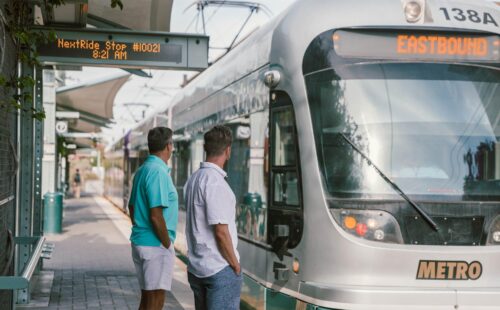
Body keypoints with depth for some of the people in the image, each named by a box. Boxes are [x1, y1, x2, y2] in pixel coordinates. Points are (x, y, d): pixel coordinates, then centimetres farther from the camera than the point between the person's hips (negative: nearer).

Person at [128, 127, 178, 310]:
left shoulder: (142, 170, 12)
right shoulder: (158, 171, -17)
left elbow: (132, 207, 20)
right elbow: (156, 216, -23)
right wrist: (168, 245, -13)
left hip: (140, 241, 10)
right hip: (156, 245, -9)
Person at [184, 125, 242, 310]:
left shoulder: (193, 179, 10)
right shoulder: (216, 182, -18)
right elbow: (221, 232, -20)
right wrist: (236, 265, -10)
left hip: (196, 267, 9)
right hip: (221, 269, -9)